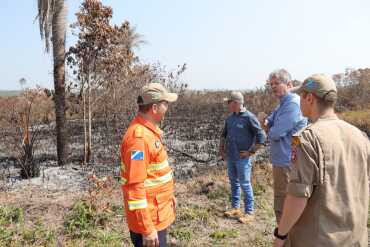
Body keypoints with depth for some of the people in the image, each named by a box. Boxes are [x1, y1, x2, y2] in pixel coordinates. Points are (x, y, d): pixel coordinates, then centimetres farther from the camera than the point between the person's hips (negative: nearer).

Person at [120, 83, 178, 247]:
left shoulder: (150, 130, 5)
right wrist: (147, 229, -23)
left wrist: (168, 195, 21)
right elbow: (135, 187, -27)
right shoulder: (139, 137, -26)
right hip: (148, 219, -9)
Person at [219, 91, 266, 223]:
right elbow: (224, 134, 22)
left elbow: (261, 136, -13)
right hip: (230, 157, 7)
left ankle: (249, 212, 16)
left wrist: (251, 152, -13)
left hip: (242, 158, -6)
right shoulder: (230, 118, 7)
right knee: (234, 182, 15)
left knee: (245, 184, 2)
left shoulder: (249, 117, -13)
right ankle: (235, 208, 29)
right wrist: (221, 148, 14)